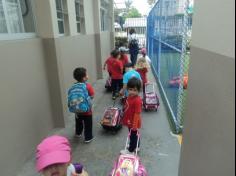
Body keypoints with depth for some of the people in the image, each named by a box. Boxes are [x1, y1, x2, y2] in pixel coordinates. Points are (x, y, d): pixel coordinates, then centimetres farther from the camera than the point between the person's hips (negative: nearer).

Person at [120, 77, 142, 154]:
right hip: (130, 121, 9)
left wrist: (134, 124, -23)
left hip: (133, 123, -9)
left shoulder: (137, 101, -30)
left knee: (133, 135, 13)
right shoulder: (130, 96, -3)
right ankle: (136, 147, 47)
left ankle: (130, 150, 33)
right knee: (134, 135, 26)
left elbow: (137, 114, -27)